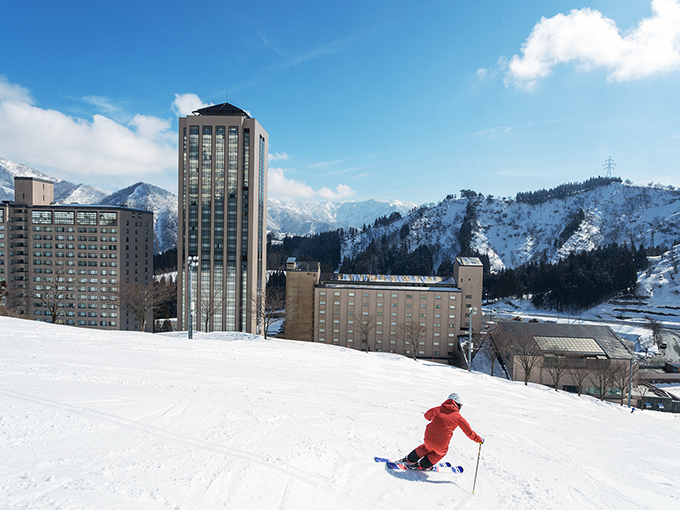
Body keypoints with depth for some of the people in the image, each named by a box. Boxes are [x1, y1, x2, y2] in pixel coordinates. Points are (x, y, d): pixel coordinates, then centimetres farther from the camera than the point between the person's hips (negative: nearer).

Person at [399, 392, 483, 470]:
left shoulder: (437, 409, 10)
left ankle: (410, 460, 42)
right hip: (441, 445, -3)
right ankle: (422, 465, 35)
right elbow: (469, 432, 9)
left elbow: (427, 416, 29)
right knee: (441, 452, 32)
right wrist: (479, 439, 25)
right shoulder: (458, 417, 3)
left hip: (428, 439, 3)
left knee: (427, 447, 36)